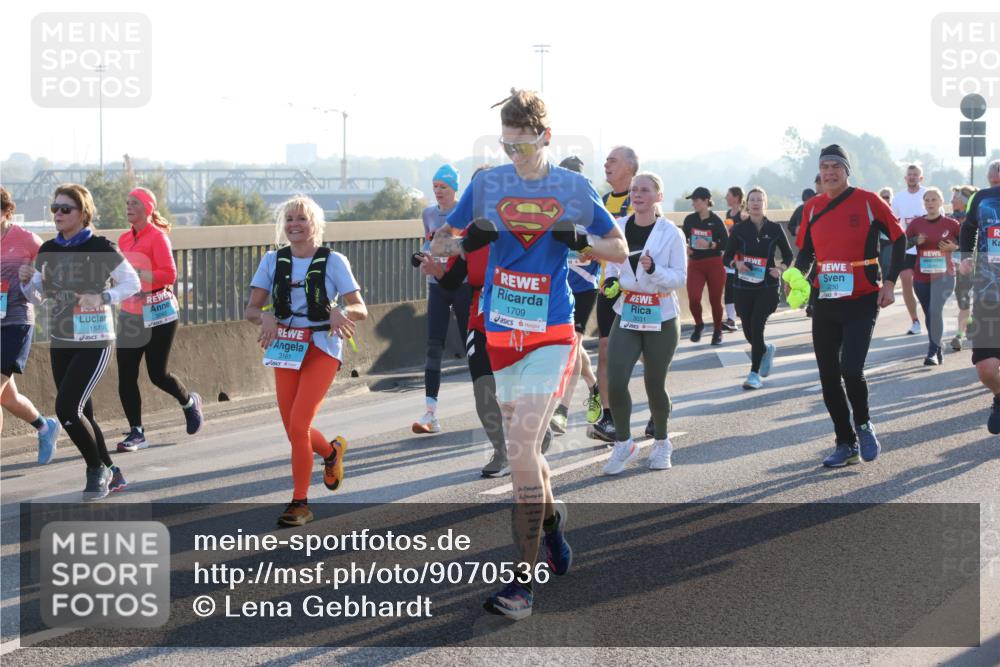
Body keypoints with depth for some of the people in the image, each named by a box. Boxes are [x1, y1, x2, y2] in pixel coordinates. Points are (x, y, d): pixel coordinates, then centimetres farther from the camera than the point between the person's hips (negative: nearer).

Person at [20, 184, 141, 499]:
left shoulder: (100, 248, -11)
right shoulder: (48, 250, 6)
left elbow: (133, 282, -5)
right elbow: (38, 297, 12)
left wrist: (102, 299, -20)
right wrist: (26, 281, -9)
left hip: (94, 342, -6)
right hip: (60, 341, 6)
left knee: (67, 408, -16)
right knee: (81, 414, 11)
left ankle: (97, 470, 5)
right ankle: (111, 474, 27)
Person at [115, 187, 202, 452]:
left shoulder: (157, 236, -10)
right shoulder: (124, 239, 11)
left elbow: (169, 274, -19)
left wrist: (135, 273, -26)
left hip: (158, 313, -6)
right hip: (130, 313, 6)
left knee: (157, 373, 0)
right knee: (126, 375, -2)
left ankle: (189, 402, 30)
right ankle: (136, 433, 6)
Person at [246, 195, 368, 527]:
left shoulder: (333, 261, -5)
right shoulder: (273, 260, 3)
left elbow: (361, 309, -7)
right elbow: (252, 308, 3)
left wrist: (341, 312, -29)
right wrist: (265, 316, -20)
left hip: (322, 349, -4)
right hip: (286, 349, 4)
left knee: (298, 426, -15)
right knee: (294, 431, 6)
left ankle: (300, 503, -3)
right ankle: (332, 452, 41)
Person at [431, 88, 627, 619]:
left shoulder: (573, 188, 1)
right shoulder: (488, 185, 5)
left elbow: (620, 250, 10)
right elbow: (437, 246, 9)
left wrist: (582, 243, -11)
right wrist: (466, 242, -13)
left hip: (551, 333, -3)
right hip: (502, 331, 3)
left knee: (521, 452, -14)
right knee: (522, 449, 13)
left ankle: (523, 582, -10)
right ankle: (549, 515, 43)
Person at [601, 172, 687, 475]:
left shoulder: (671, 233, -8)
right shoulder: (618, 228, 2)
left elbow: (680, 278, -9)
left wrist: (653, 269, -25)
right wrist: (611, 281, -1)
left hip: (661, 317, -2)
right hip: (626, 315, 2)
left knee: (654, 385, 6)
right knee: (615, 381, -12)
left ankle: (661, 443, 31)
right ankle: (623, 444, 9)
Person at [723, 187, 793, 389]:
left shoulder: (774, 229, 0)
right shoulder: (739, 229, 1)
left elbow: (788, 255, 10)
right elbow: (726, 257, 4)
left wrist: (781, 269, -10)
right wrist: (736, 264, -17)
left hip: (768, 286, -2)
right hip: (744, 287, 2)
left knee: (756, 325, -15)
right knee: (748, 331, 6)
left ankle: (755, 374, -6)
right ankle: (766, 349, 42)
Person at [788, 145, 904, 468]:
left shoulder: (868, 201, -6)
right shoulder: (812, 207, 6)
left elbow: (899, 239, 1)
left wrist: (890, 282, -7)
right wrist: (796, 276, -3)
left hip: (862, 300, -5)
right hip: (824, 302, 5)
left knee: (851, 369, -17)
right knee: (828, 375, 5)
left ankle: (863, 425, 12)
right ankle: (846, 443, 18)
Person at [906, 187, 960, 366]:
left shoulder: (951, 224, -2)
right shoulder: (916, 223, 3)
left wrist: (953, 247, -10)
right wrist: (916, 240, -14)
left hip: (944, 276, -3)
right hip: (921, 276, 3)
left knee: (935, 310, -21)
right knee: (929, 314, 12)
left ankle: (933, 352, -16)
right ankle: (937, 349, 29)